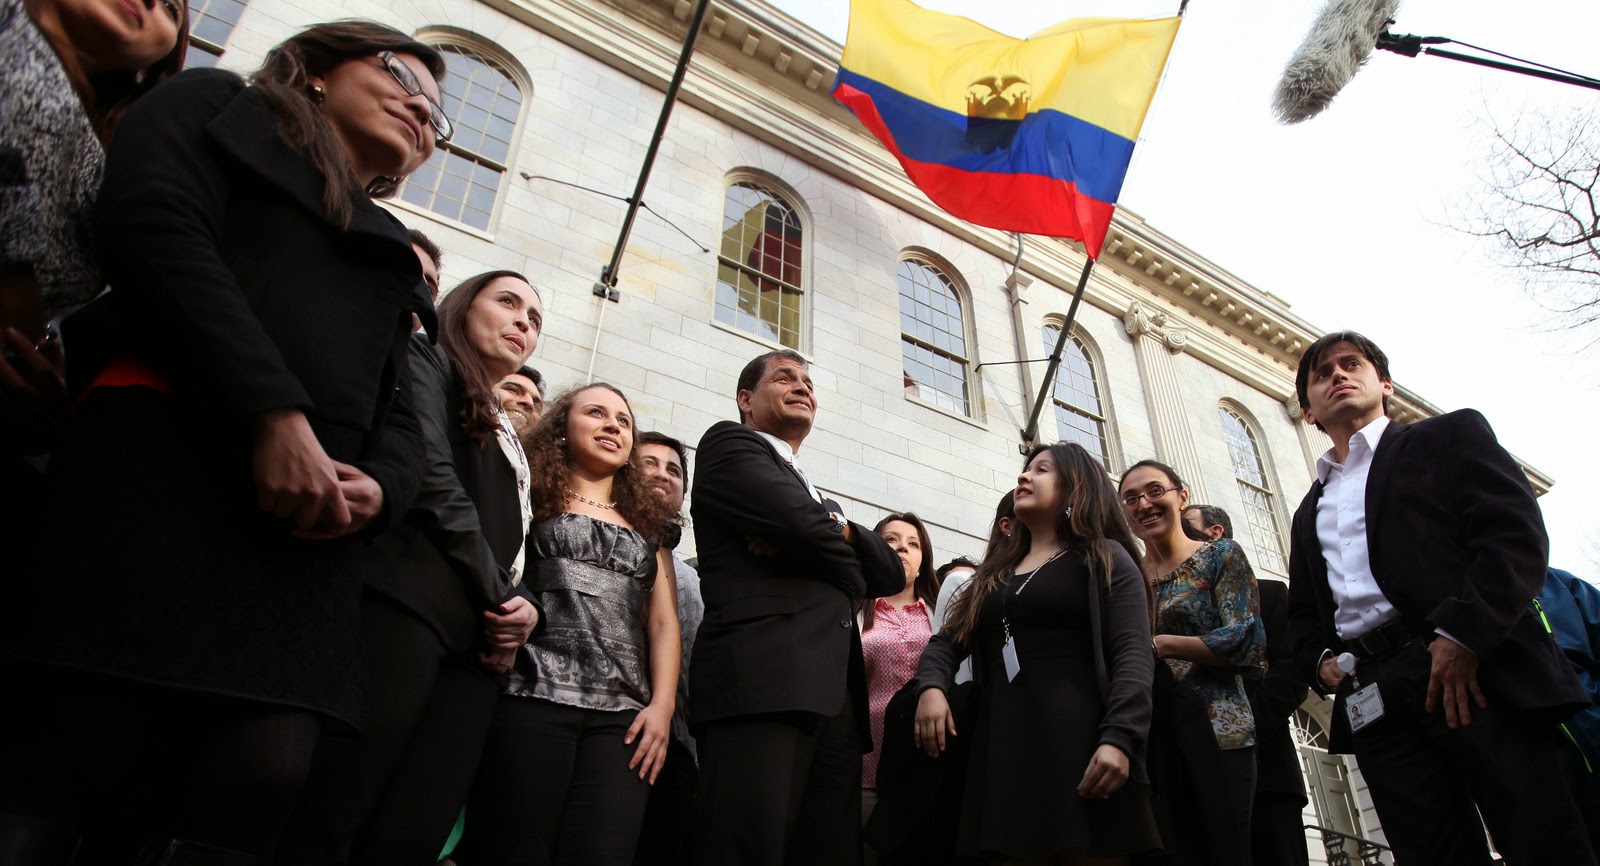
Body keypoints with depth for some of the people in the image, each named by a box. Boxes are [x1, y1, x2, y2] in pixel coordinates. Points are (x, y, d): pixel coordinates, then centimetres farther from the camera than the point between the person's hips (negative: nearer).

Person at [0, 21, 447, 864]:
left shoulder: (389, 250, 30)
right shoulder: (217, 103, 19)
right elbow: (150, 223, -3)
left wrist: (377, 486, -6)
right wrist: (274, 408, -15)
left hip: (312, 509, 4)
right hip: (161, 452, -4)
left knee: (262, 779, -10)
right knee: (74, 751, -10)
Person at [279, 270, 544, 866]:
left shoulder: (506, 439, 31)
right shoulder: (425, 361, 11)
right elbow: (431, 477, -6)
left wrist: (519, 609, 4)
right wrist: (499, 594, -2)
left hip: (475, 643, 7)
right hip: (403, 604, -7)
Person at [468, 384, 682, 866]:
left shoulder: (648, 523, 23)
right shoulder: (533, 497, 14)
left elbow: (664, 622, 15)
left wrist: (662, 705, 2)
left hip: (623, 716, 3)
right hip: (533, 696, -2)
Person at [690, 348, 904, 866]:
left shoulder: (823, 500, 32)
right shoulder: (729, 444, 10)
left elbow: (892, 574, 21)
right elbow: (799, 519, -9)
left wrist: (836, 529, 2)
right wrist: (850, 573, 12)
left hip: (836, 700, 8)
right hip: (759, 682, -7)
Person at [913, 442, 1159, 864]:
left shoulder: (1105, 559, 8)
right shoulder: (994, 575, 23)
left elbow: (1133, 655, -5)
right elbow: (947, 641, 19)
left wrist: (1119, 738, -21)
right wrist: (931, 687, -4)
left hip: (1080, 741, -4)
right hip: (1002, 748, 5)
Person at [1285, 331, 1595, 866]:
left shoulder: (1450, 436, 13)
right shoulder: (1308, 512, 27)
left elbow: (1517, 533, -3)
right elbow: (1304, 613, 27)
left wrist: (1463, 633, -15)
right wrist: (1320, 661, 5)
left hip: (1475, 673, -4)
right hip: (1373, 702, 4)